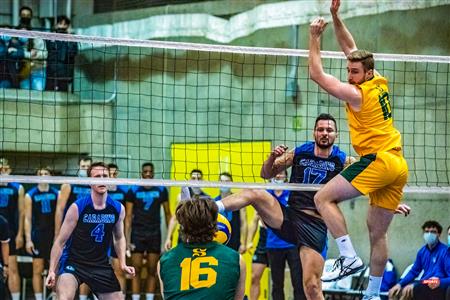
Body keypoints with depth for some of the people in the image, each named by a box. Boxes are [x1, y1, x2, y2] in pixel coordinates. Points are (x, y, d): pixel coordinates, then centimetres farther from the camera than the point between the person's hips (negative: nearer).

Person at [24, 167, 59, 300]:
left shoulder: (57, 193, 5)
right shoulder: (30, 195, 1)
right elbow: (28, 219, 0)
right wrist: (28, 240, -7)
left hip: (54, 235, 1)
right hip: (38, 236, -1)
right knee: (37, 270, -2)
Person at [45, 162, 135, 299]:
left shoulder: (118, 209, -1)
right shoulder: (77, 208, -13)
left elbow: (119, 238, 18)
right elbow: (60, 242, -6)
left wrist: (123, 264, 5)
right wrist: (52, 271, -12)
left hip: (101, 266, 5)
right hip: (73, 262, -5)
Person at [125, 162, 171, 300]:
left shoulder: (161, 190, 3)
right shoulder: (133, 190, -1)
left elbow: (167, 213, 9)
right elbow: (128, 216, 0)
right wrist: (127, 239, -7)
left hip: (154, 234, 1)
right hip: (137, 234, -1)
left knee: (152, 271, 4)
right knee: (136, 270, -3)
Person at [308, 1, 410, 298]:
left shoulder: (357, 93, -8)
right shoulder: (380, 84, 13)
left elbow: (317, 74, -3)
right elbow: (351, 49, 24)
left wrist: (315, 37, 2)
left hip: (378, 160, -9)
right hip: (399, 166, 9)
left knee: (323, 198, -10)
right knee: (377, 232, 13)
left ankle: (350, 258, -20)